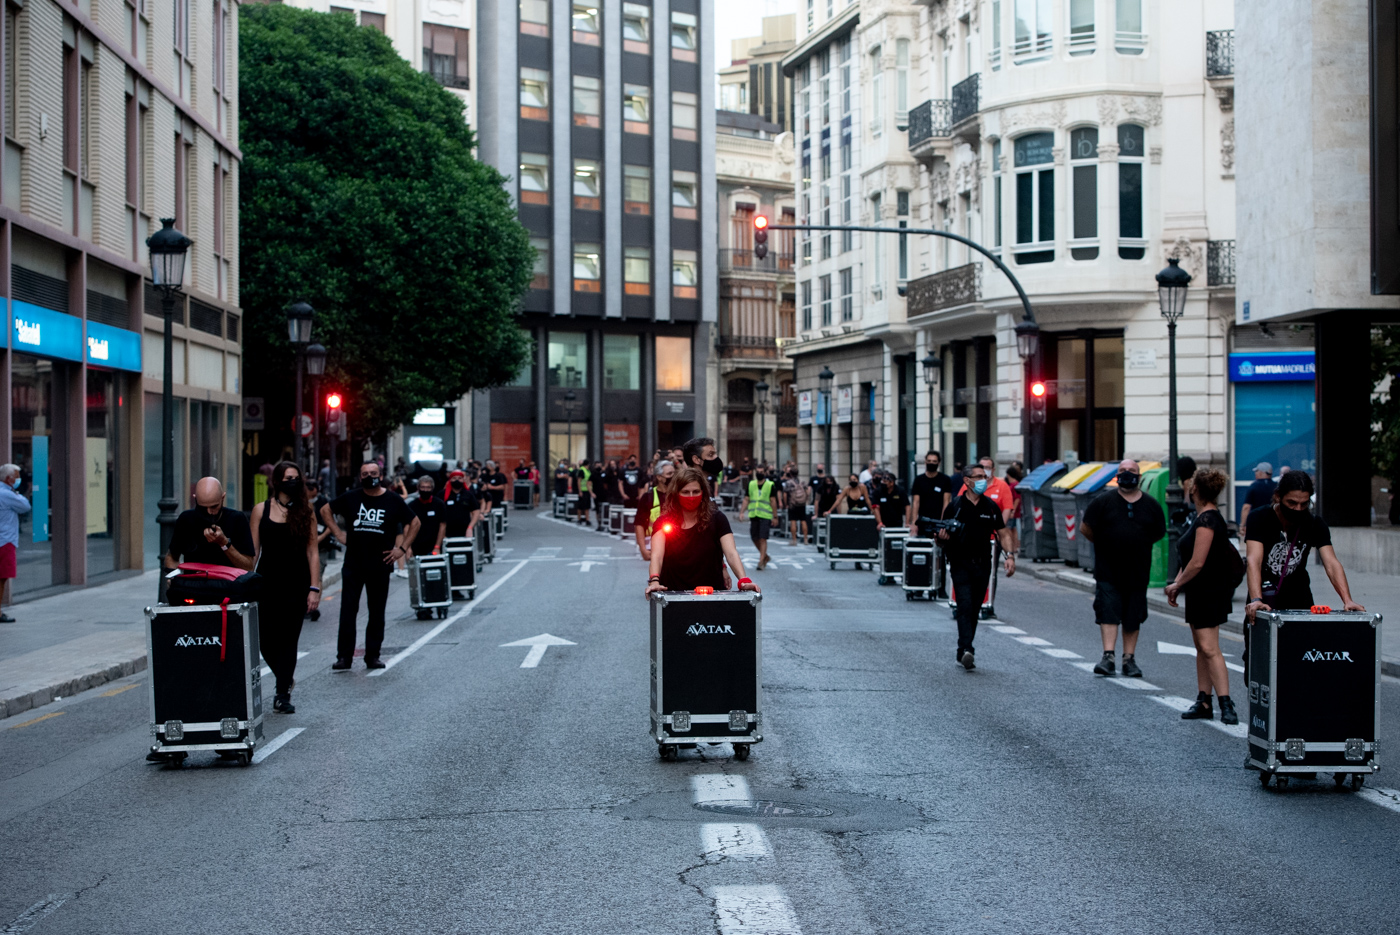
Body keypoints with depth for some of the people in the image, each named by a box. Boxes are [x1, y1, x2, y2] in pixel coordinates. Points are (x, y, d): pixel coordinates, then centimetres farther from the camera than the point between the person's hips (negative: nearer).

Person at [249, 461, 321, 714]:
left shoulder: (305, 513, 2)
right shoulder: (261, 510, 3)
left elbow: (312, 552, 1)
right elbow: (253, 550, 5)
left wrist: (314, 588, -5)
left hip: (296, 584, -1)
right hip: (267, 582, 1)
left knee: (289, 639, -2)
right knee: (266, 640, 1)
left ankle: (282, 695, 7)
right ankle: (285, 679, 28)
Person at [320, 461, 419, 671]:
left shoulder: (393, 500, 2)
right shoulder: (350, 498, 3)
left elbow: (414, 523, 11)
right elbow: (326, 510, 16)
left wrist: (402, 548, 3)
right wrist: (338, 533, 6)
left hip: (380, 565, 0)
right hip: (353, 564, 0)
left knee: (377, 613, 7)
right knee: (348, 610, -1)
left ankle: (373, 656, 15)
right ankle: (343, 656, 5)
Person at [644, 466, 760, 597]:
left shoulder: (717, 519, 6)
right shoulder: (664, 523, 5)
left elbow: (731, 553, -7)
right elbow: (657, 555, -11)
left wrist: (743, 580, -25)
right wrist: (654, 581, -32)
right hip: (673, 595, 0)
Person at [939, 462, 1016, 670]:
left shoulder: (991, 507, 8)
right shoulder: (955, 507, -1)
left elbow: (1003, 534, 12)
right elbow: (942, 536, 3)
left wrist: (1010, 555, -3)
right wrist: (942, 537, -21)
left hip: (983, 565, 4)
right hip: (960, 564, -4)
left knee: (975, 610, 8)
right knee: (965, 606, -17)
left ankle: (964, 653, 17)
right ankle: (966, 650, -26)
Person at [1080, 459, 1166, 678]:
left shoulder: (1150, 505, 5)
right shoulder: (1104, 501, -2)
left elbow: (1159, 533, 16)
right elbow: (1085, 528, 2)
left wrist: (1137, 544, 11)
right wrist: (1104, 544, 6)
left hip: (1137, 572, 2)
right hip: (1108, 571, -2)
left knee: (1133, 618, 7)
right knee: (1108, 612, -8)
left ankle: (1129, 659, 14)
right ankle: (1108, 656, -8)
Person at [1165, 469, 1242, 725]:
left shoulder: (1208, 520, -19)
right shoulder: (1202, 517, 13)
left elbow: (1198, 562, -22)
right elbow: (1188, 558, 19)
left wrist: (1177, 585, -9)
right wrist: (1177, 583, 11)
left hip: (1210, 592, -11)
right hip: (1199, 592, 11)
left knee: (1209, 648, -14)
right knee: (1201, 648, 11)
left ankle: (1226, 705, -16)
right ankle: (1203, 703, 15)